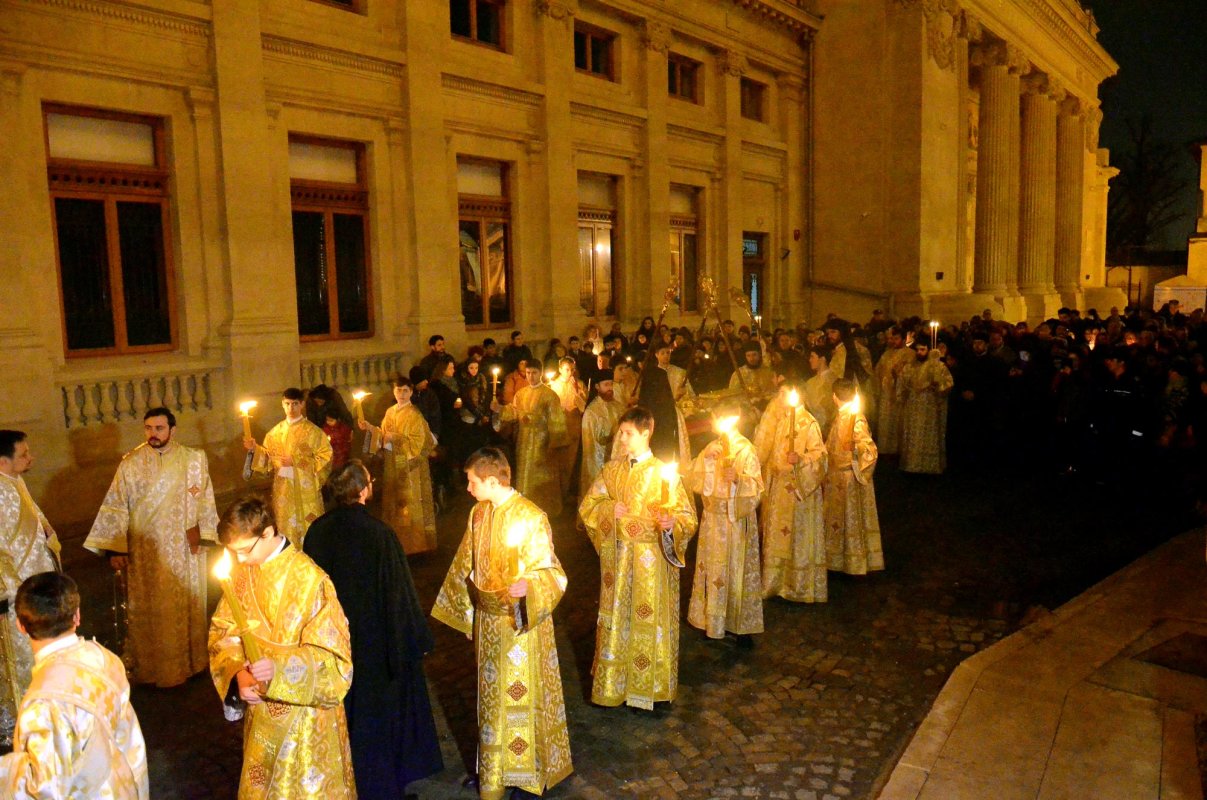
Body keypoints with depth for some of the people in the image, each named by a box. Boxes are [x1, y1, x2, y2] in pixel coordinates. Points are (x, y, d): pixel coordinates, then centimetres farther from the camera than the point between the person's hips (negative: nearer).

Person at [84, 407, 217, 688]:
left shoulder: (193, 459, -3)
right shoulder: (131, 463, -4)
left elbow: (204, 500, 0)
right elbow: (116, 506, -2)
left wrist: (200, 533, -8)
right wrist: (115, 548, -5)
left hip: (184, 549, 1)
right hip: (144, 551, -1)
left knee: (185, 605, 11)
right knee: (148, 609, 8)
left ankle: (187, 661, 28)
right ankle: (150, 665, 23)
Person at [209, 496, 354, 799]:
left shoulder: (309, 579, -22)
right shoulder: (241, 573, -5)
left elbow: (332, 656, -20)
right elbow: (224, 632, 3)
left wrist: (280, 668, -36)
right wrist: (238, 674, -16)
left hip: (305, 714, -5)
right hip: (260, 710, 5)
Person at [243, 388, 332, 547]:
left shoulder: (312, 431, -6)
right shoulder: (275, 432, 9)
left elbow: (325, 457, -11)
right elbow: (269, 457, 15)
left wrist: (296, 461, -15)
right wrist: (255, 449, -3)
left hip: (305, 489, -4)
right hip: (282, 488, 4)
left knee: (308, 529, -1)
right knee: (286, 527, 9)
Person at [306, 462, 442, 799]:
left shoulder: (318, 531, -10)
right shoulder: (378, 533, -24)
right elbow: (399, 592, -18)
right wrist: (417, 639, -6)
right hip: (374, 642, -5)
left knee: (340, 712, 23)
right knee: (378, 715, 14)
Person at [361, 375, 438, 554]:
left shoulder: (414, 415, -11)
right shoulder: (390, 412, 10)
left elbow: (418, 443, -16)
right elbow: (384, 436, 15)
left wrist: (395, 438, -20)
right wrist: (371, 429, 1)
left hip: (410, 466, -7)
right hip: (393, 465, 7)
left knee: (411, 504, -1)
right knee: (394, 503, 11)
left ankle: (413, 544, 8)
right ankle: (397, 542, 22)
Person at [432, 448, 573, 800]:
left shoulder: (532, 518, -21)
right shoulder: (478, 514, 1)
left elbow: (549, 572, -20)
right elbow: (467, 566, 14)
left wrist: (527, 585, -40)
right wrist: (465, 606, 20)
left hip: (521, 623, -7)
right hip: (488, 620, 7)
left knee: (521, 697, 6)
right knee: (491, 695, 19)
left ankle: (528, 772, 25)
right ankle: (493, 767, 38)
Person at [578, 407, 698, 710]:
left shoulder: (664, 473, -8)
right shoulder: (612, 470, 4)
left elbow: (687, 515, -9)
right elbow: (587, 506, 9)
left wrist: (671, 522, -30)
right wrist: (609, 509, -10)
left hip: (651, 557, -4)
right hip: (616, 556, 4)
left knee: (649, 620, 4)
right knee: (615, 618, 13)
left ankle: (647, 686, 22)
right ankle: (613, 683, 29)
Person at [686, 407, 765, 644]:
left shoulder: (746, 449, -4)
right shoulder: (710, 449, 7)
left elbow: (757, 486, -9)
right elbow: (693, 481, 1)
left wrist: (738, 478, -27)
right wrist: (707, 459, -11)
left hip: (739, 519, -3)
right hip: (713, 519, 3)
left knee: (738, 568, 3)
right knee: (713, 569, 6)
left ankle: (742, 624, 13)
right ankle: (712, 621, 19)